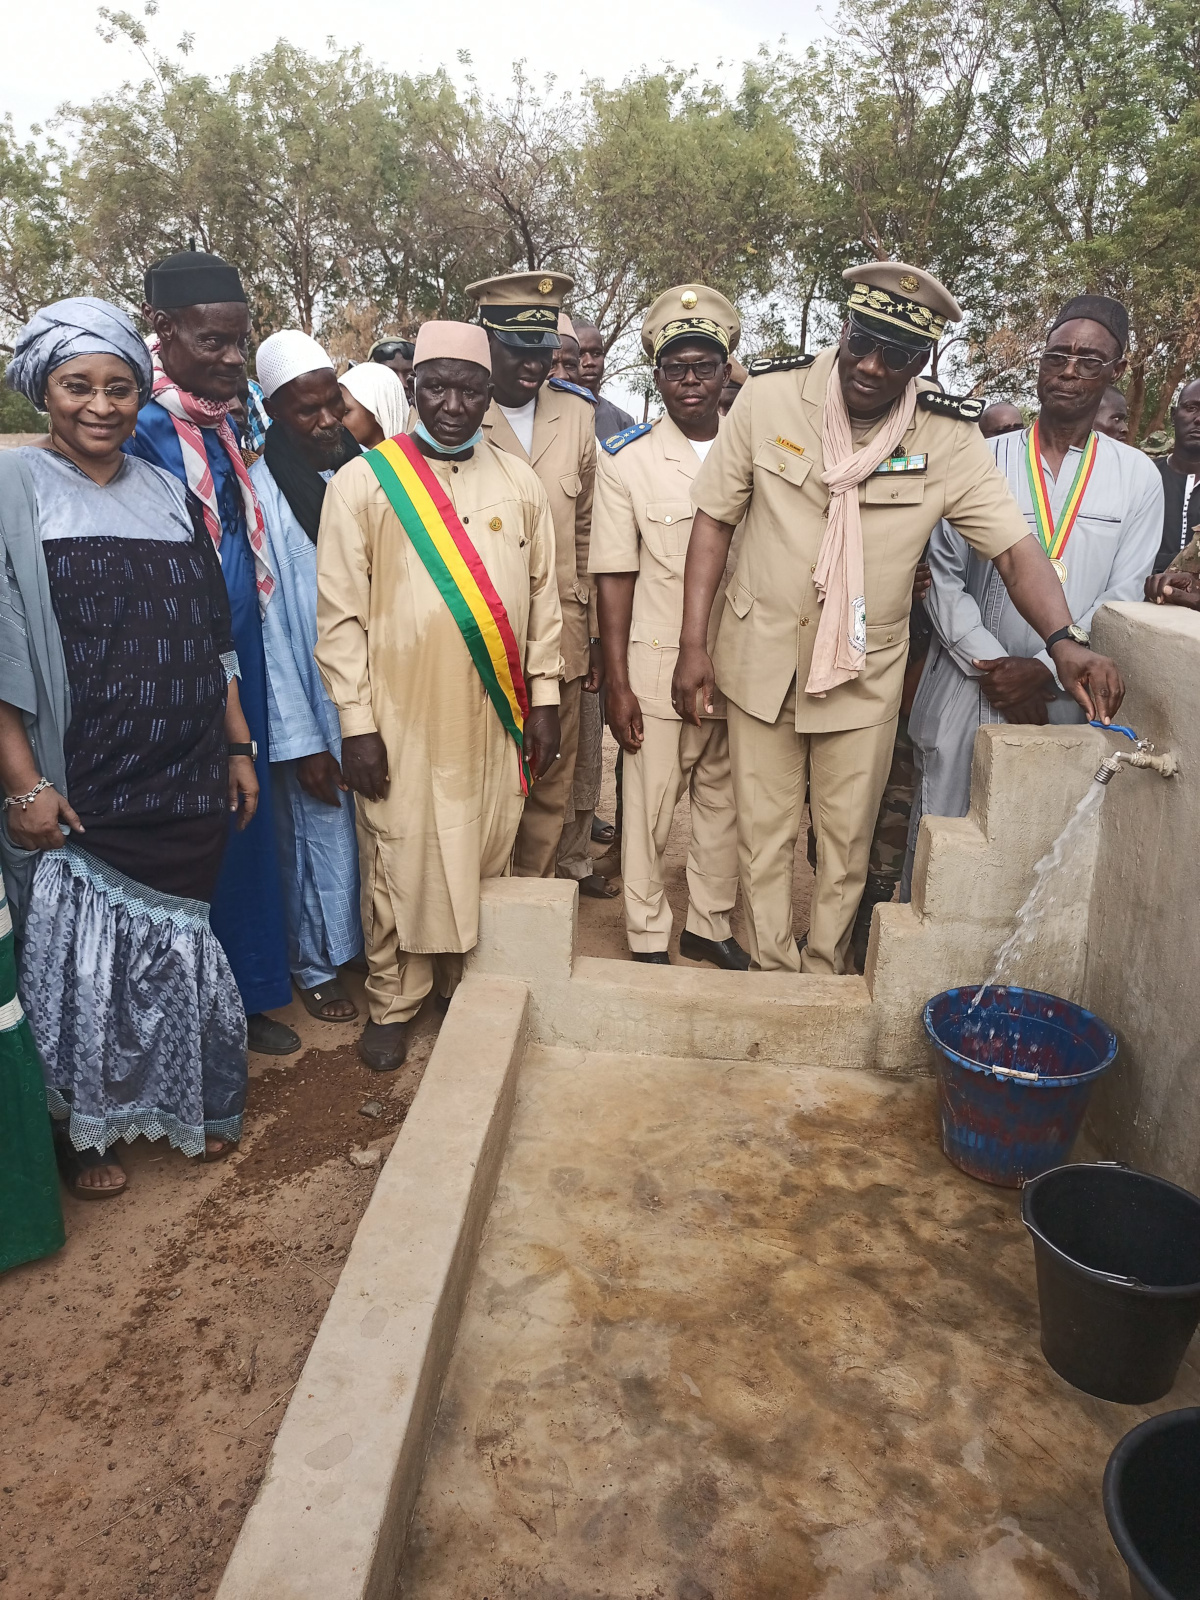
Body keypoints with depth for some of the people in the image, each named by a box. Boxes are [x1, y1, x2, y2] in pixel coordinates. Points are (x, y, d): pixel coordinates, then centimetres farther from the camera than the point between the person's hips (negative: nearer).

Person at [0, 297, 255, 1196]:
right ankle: (81, 1131, 28)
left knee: (176, 943, 14)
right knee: (79, 955, 7)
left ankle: (191, 1102, 33)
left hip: (183, 781, 4)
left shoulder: (171, 497, 10)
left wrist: (238, 749, 9)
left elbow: (213, 641, 12)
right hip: (79, 784, -3)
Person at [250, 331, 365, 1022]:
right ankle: (318, 967, 29)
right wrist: (302, 742, -14)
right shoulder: (263, 492, -12)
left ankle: (376, 943, 37)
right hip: (312, 701, -4)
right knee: (322, 835, 6)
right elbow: (266, 626, -12)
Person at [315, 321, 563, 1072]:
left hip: (494, 717, 3)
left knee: (485, 860, 12)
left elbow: (543, 593, 10)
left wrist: (544, 697, 6)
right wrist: (356, 723, -9)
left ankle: (471, 984, 32)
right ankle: (393, 1003, 24)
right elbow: (341, 613, -5)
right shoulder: (364, 482, -3)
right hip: (403, 717, -3)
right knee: (402, 864, 5)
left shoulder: (519, 481, 7)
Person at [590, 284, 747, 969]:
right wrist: (617, 683, -7)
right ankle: (650, 941, 20)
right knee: (650, 808, 3)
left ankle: (710, 924, 31)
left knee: (723, 798, 13)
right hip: (659, 663, -3)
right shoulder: (627, 460, -3)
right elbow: (616, 577, -4)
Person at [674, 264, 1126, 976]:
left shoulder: (950, 438, -9)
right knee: (765, 833, 10)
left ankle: (825, 972, 34)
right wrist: (693, 645, -9)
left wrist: (1064, 641, -28)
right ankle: (773, 974, 29)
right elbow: (715, 519, -4)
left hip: (867, 671, 1)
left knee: (848, 839, 12)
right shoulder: (771, 396, -9)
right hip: (762, 656, 0)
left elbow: (1016, 545, -10)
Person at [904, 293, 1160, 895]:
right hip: (966, 689, -1)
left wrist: (1046, 671, -12)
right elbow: (943, 574, -3)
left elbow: (1122, 597, 1)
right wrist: (989, 666, -12)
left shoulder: (1137, 476, 6)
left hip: (1064, 701, 1)